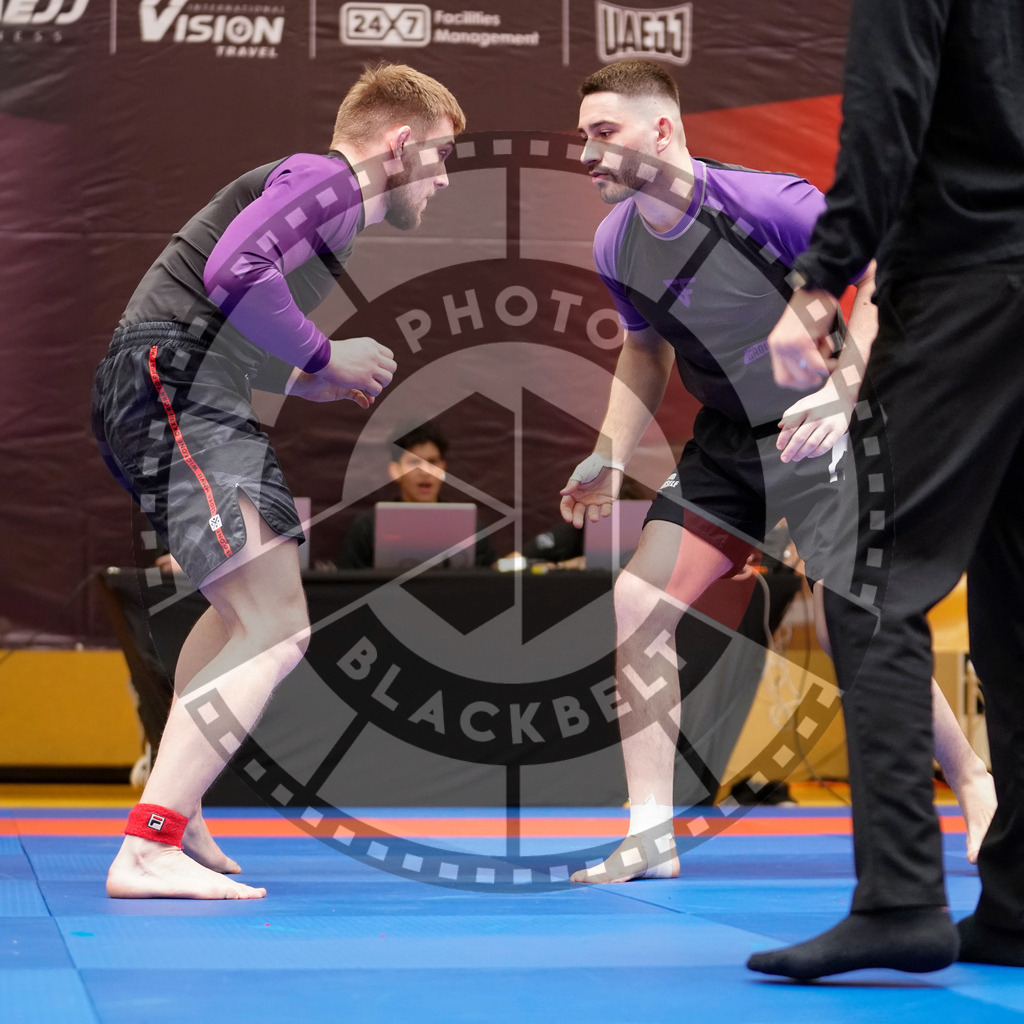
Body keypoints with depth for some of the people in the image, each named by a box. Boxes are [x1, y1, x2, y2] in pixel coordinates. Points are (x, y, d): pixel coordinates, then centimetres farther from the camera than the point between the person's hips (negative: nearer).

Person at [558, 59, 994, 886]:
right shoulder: (616, 245, -2)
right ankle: (650, 834, 2)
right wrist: (610, 460, 7)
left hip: (821, 437, -6)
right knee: (636, 604, -6)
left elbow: (883, 270, -18)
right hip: (725, 446, 6)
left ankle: (977, 785, 14)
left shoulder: (765, 203, -23)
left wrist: (842, 390, -28)